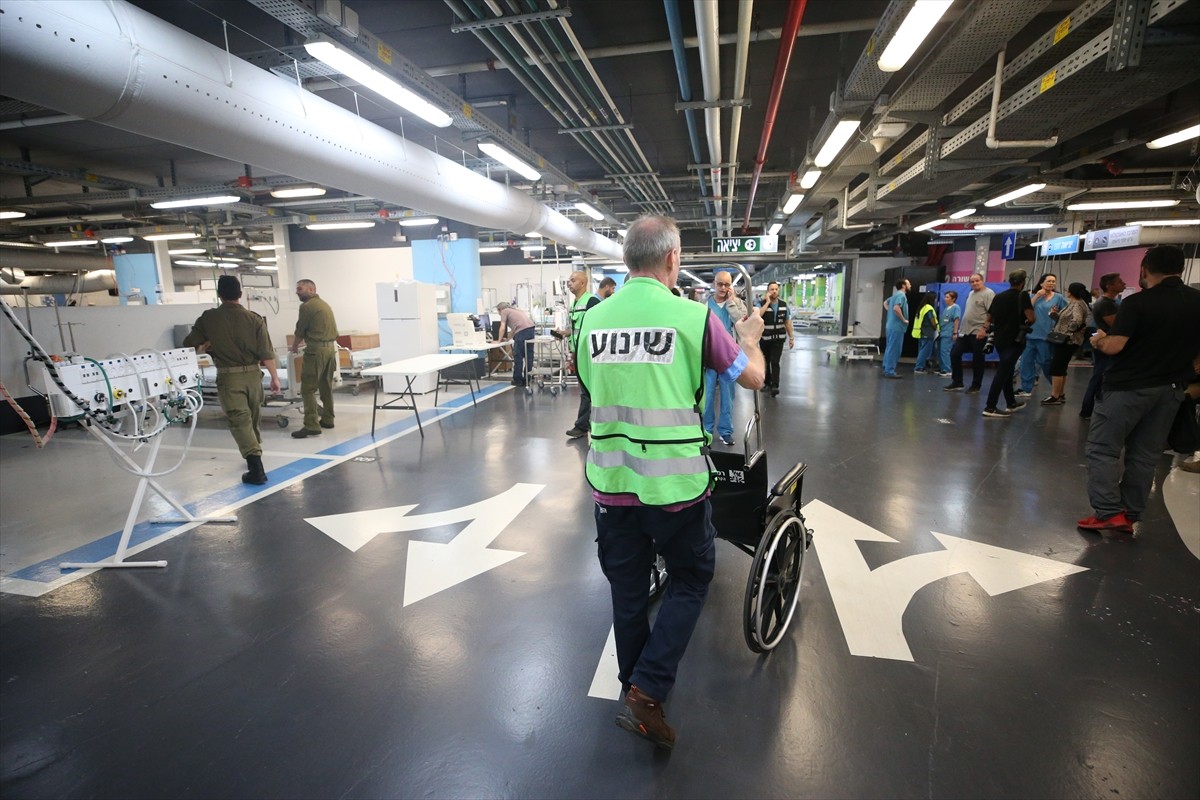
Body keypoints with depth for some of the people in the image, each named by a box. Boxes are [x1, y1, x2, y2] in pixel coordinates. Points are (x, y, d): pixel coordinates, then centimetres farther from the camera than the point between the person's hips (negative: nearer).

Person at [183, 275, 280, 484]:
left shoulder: (208, 318, -3)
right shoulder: (254, 319, -4)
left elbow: (189, 344, 3)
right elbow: (266, 353, -5)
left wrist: (204, 347, 24)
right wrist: (275, 377, 3)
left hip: (228, 376, -2)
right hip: (252, 374, 2)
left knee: (239, 420, -4)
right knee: (252, 417, 20)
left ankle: (256, 467, -15)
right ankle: (254, 455, 37)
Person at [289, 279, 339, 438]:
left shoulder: (306, 306, -8)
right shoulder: (324, 304, 19)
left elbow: (300, 330, -2)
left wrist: (294, 347, 16)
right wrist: (304, 342, 36)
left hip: (316, 350, -9)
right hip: (330, 347, 9)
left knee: (308, 389, -7)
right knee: (326, 386, 15)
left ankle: (311, 425, -10)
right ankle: (327, 419, 21)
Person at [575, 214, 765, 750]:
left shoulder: (593, 319, 0)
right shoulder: (693, 316, -12)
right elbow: (753, 378, 1)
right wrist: (750, 337, 21)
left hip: (610, 480, 4)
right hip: (675, 483, -4)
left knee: (627, 587, 19)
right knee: (690, 581, 18)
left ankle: (635, 687, 39)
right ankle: (646, 693, 12)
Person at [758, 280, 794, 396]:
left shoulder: (783, 305, 3)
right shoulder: (762, 303, -8)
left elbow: (787, 322, 9)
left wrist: (791, 337, 7)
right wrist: (767, 302, -24)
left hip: (778, 339, 0)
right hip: (765, 339, 0)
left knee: (775, 362, -9)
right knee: (765, 362, 12)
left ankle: (775, 386, -10)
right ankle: (768, 383, 27)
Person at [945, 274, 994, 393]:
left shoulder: (988, 293, -9)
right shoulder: (971, 293, 18)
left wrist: (984, 329, -25)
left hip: (979, 333, -8)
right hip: (965, 331, 8)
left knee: (977, 360, 0)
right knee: (954, 354, 4)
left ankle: (976, 386, 10)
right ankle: (957, 383, 12)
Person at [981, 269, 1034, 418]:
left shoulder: (999, 296, 8)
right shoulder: (1022, 296, -10)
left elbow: (989, 318, 13)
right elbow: (1031, 318, -19)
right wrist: (1025, 321, 2)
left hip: (999, 339, 7)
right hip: (1014, 340, -7)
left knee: (1006, 370, 18)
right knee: (1003, 372, -8)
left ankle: (1011, 403, 30)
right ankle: (990, 407, -12)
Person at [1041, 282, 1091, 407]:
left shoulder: (1078, 304, -14)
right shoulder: (1072, 303, 15)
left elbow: (1077, 321, -29)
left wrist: (1068, 332, -20)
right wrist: (1055, 314, 7)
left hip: (1068, 341, -10)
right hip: (1064, 341, 10)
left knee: (1056, 368, -8)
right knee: (1061, 368, 13)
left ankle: (1055, 397, -6)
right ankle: (1059, 395, 19)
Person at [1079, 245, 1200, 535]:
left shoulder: (1137, 302, -14)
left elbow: (1113, 346, -21)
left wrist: (1099, 340, 0)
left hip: (1128, 387, -6)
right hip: (1170, 389, 6)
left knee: (1102, 449, 1)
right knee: (1145, 455, 11)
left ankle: (1109, 513, -4)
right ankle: (1129, 516, 17)